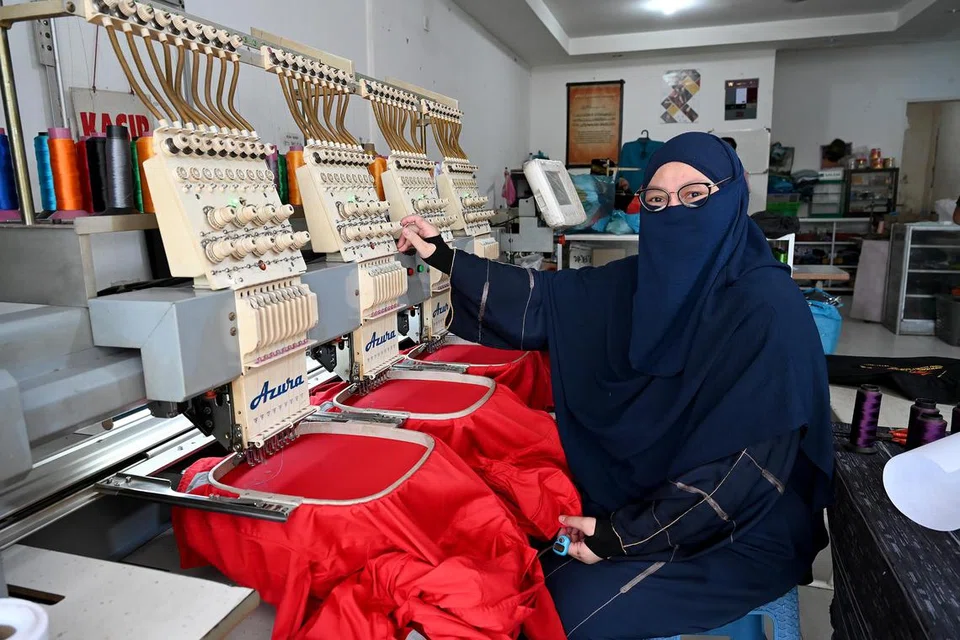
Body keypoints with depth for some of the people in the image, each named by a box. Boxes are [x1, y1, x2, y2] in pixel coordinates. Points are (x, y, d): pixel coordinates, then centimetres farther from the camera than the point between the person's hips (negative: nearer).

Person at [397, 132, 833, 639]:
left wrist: (626, 536, -24)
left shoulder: (768, 308, -24)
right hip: (655, 497, 6)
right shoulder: (649, 278, -3)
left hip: (743, 531, -6)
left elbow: (750, 464, -25)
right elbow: (547, 298, 1)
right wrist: (445, 259, -5)